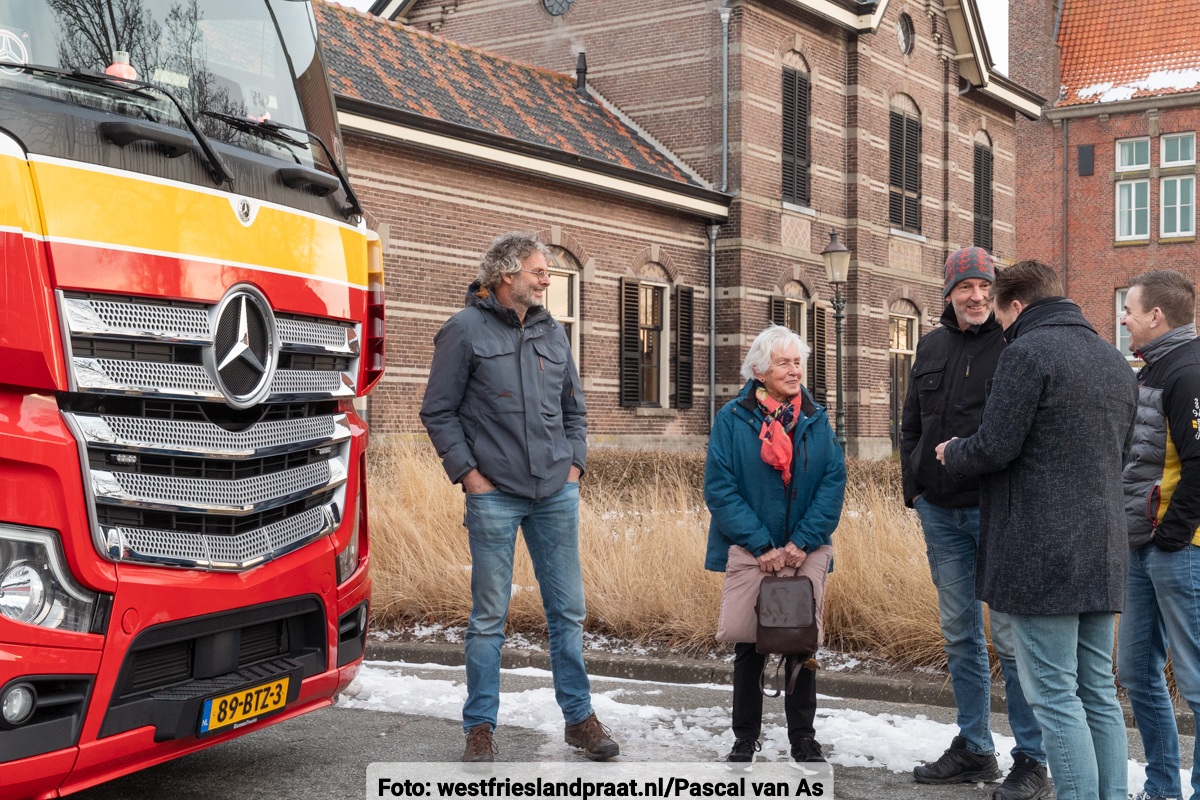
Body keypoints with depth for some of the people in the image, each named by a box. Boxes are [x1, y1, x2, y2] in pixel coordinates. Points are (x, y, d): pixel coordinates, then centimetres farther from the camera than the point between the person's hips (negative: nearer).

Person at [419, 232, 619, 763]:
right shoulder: (466, 330, -3)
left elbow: (574, 409, 21)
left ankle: (579, 717, 18)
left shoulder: (552, 333, 12)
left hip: (556, 495, 4)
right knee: (489, 617, 3)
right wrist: (469, 474, -8)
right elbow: (437, 412, -3)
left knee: (568, 609, 8)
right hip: (494, 496, -4)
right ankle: (480, 726, 13)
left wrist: (575, 464, 8)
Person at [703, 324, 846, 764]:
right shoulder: (732, 418, -5)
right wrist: (761, 545, -18)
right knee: (749, 645, 6)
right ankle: (746, 738, 19)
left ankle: (803, 737, 17)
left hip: (806, 550, 2)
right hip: (748, 549, -2)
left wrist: (803, 542, -15)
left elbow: (834, 482, -4)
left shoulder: (816, 419, 3)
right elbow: (719, 488, -11)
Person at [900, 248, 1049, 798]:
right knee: (959, 636, 13)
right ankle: (973, 749, 25)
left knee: (1010, 639, -3)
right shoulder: (931, 347, 12)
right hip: (941, 512, 6)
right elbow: (911, 425, 19)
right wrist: (914, 488, 10)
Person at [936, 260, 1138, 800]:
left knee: (1054, 696, -4)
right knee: (1099, 693, 13)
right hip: (1103, 553, 8)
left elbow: (995, 447, -14)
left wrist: (951, 454, 6)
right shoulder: (1115, 360, 17)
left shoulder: (1029, 350, -10)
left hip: (1041, 553, -8)